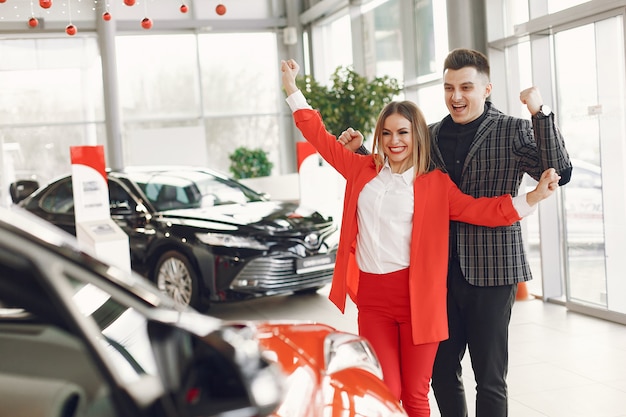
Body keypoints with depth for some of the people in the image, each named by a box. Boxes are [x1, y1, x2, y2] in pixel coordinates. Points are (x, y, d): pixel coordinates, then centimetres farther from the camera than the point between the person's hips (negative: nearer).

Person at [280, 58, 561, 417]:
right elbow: (322, 138, 15)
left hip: (417, 296, -2)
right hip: (372, 296, 2)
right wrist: (293, 89, 15)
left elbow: (476, 209, -5)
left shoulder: (435, 183, 3)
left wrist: (531, 198, -17)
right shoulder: (363, 170, 9)